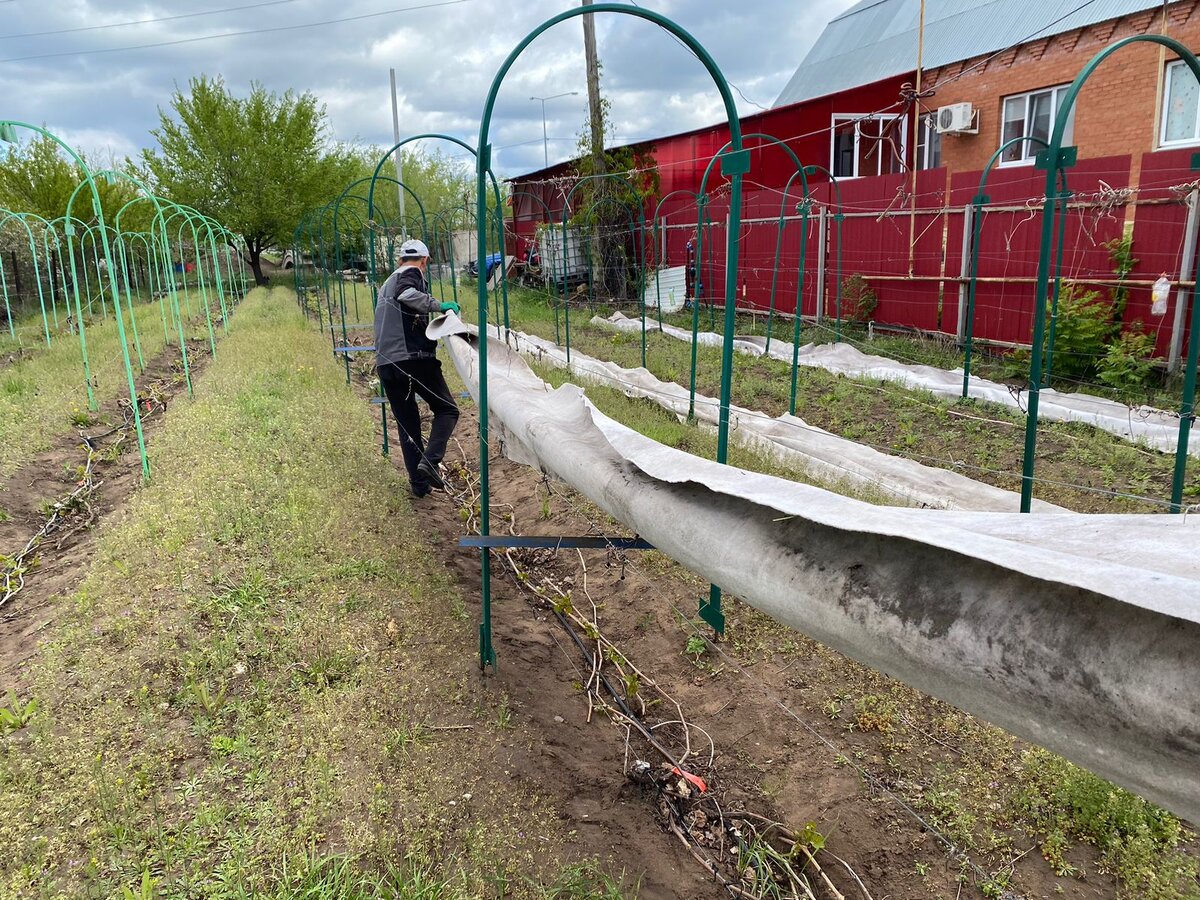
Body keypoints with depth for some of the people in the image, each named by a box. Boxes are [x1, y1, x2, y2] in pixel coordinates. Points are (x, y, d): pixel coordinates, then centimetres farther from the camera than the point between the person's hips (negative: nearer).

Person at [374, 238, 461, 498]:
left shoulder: (387, 283, 27)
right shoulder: (412, 274, 2)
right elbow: (405, 294, -22)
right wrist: (438, 305, -17)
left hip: (385, 364, 7)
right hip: (415, 358, -7)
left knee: (407, 424, 13)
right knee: (447, 410, 4)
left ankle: (419, 483, 14)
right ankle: (430, 461, -16)